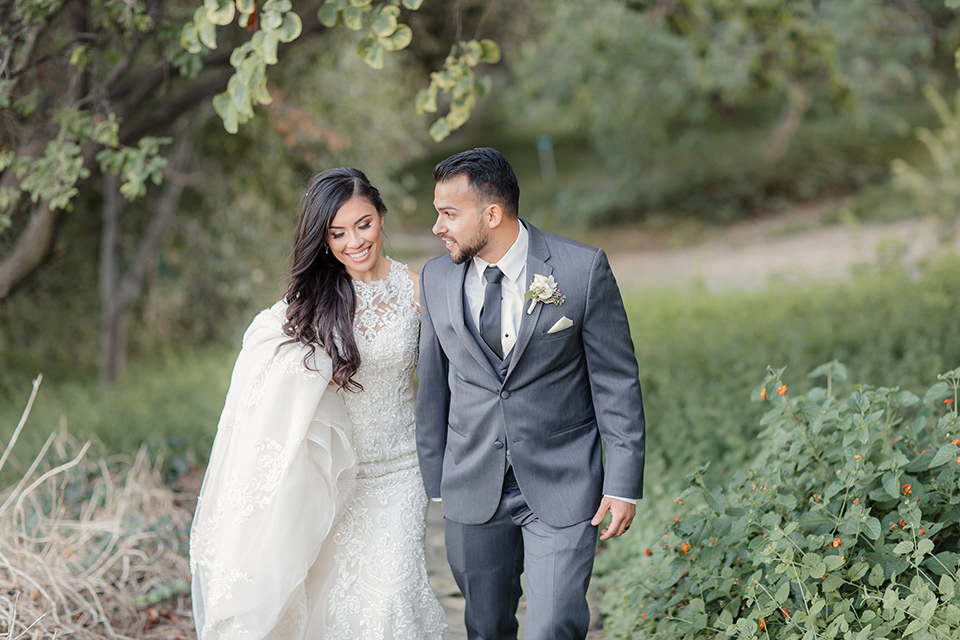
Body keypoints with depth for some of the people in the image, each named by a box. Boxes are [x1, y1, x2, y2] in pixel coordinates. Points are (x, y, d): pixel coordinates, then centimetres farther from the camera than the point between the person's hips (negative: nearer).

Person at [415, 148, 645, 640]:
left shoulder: (583, 270, -10)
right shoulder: (437, 279, 1)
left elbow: (616, 381, -5)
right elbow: (433, 384, 9)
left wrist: (623, 483, -7)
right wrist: (434, 479, 10)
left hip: (562, 488, -3)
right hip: (472, 488, 4)